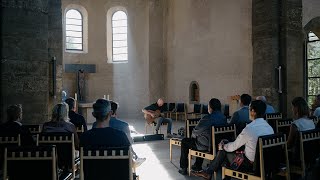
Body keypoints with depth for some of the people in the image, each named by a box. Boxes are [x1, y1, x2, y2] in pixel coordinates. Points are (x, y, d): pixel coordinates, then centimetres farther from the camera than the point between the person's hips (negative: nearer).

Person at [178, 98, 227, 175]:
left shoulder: (207, 118, -23)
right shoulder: (224, 118, -1)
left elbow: (196, 131, -14)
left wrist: (193, 136, 10)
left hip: (206, 146, -7)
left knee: (184, 142, 14)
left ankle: (183, 168, 21)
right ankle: (198, 166, 41)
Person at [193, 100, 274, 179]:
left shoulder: (249, 128, -23)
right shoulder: (270, 128, -2)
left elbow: (234, 146, -9)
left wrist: (222, 146, 10)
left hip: (249, 164, -7)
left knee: (223, 150, 13)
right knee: (226, 147, 18)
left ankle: (208, 172, 24)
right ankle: (208, 172, 25)